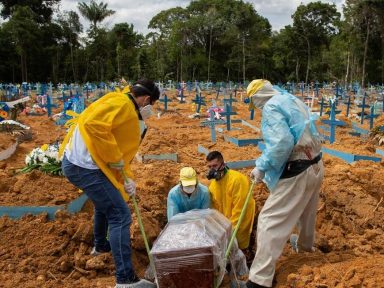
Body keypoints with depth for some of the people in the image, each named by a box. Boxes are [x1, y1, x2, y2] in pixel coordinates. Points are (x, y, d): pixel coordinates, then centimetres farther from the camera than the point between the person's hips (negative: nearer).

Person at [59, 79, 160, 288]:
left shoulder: (129, 112, 18)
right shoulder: (121, 102, -13)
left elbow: (121, 149, 20)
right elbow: (93, 125, -28)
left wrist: (126, 178, 7)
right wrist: (116, 160, -20)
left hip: (78, 162, 11)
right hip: (85, 166, -11)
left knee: (105, 204, 32)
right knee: (120, 216, -9)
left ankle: (101, 245, 54)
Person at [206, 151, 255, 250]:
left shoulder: (237, 179, -23)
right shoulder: (213, 184, 0)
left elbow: (239, 209, -23)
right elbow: (214, 208, 5)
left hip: (238, 225, -7)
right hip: (225, 224, 7)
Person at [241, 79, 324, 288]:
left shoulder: (271, 107, -13)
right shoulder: (292, 100, 14)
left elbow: (281, 143, -26)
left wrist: (262, 167, -17)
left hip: (297, 172, -9)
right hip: (315, 165, 9)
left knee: (270, 220, -8)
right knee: (306, 210, 31)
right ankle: (304, 244, 57)